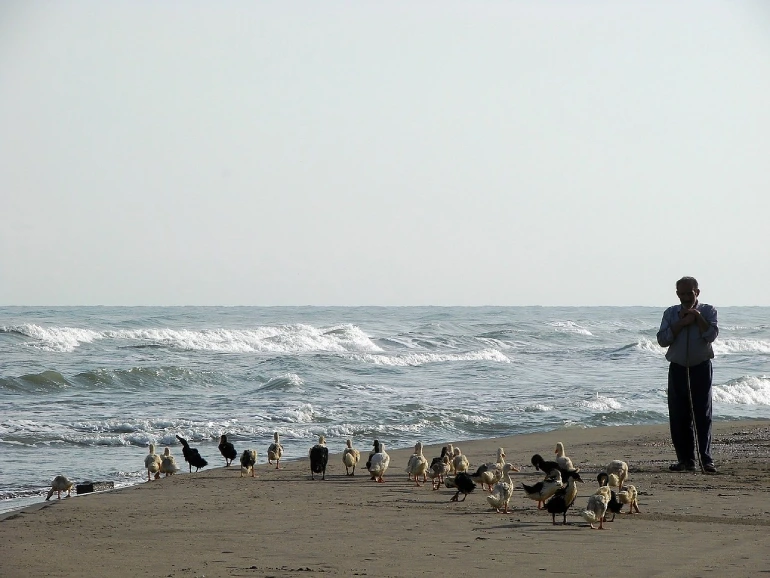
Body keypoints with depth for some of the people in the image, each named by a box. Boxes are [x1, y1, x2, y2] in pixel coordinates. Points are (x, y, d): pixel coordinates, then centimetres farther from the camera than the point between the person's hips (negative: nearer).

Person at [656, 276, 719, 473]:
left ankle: (706, 459, -4)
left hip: (701, 368, -2)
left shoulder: (707, 311, 3)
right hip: (678, 368, 2)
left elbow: (711, 335, -12)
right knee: (678, 416, 0)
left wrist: (697, 316, -13)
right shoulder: (671, 313, 8)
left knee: (703, 415, -4)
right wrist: (682, 322, -10)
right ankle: (685, 460, 6)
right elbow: (663, 339, -4)